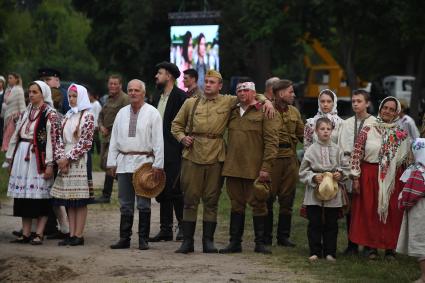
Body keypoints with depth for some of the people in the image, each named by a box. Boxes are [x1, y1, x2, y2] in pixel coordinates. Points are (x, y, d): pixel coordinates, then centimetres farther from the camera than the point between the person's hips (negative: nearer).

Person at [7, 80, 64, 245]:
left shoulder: (50, 114, -7)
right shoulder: (26, 112, 15)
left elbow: (53, 139, -12)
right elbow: (16, 135, 18)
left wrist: (50, 164, -16)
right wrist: (10, 156, 16)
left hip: (39, 158, -7)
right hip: (22, 157, 7)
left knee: (40, 197, -5)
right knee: (23, 196, 6)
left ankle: (39, 234, -2)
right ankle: (25, 233, 10)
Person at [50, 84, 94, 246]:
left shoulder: (87, 116, -5)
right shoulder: (68, 116, 15)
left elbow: (85, 142, -11)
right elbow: (63, 140, 14)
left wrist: (68, 158, -12)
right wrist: (60, 159, -1)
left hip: (80, 159, -7)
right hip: (66, 161, 7)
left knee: (80, 199, -5)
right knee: (69, 199, 5)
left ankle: (79, 235, -3)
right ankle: (71, 234, 7)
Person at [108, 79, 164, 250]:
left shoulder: (152, 113, -2)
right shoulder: (122, 113, 12)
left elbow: (158, 141, -5)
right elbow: (114, 139, 13)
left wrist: (158, 164, -11)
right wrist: (111, 162, 7)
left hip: (144, 162, -4)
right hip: (124, 162, 4)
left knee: (143, 204, 0)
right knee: (125, 204, 7)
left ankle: (143, 239, 5)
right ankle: (124, 239, 11)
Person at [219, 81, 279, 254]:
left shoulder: (264, 112, -4)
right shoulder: (233, 112, 14)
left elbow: (271, 141, -9)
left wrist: (266, 167, -15)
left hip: (255, 169, -5)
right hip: (233, 168, 6)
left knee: (258, 204, 1)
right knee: (236, 205, 9)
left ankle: (260, 243, 8)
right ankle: (235, 242, 14)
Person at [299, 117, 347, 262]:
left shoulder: (337, 149, 3)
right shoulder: (311, 150, -1)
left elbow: (344, 168, 10)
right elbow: (303, 172, 1)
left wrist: (340, 174, -10)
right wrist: (313, 177, -15)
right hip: (314, 192, -1)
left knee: (331, 223, 5)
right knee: (315, 223, 1)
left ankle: (330, 252, 13)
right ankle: (315, 252, 10)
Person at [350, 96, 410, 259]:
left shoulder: (402, 135, 5)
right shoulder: (367, 131, -1)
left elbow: (406, 159, 10)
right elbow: (356, 154, -3)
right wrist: (355, 178, -7)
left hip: (393, 178, 2)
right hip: (370, 177, -1)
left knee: (393, 213, 1)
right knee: (369, 211, 0)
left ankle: (390, 247, 11)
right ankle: (370, 246, 11)